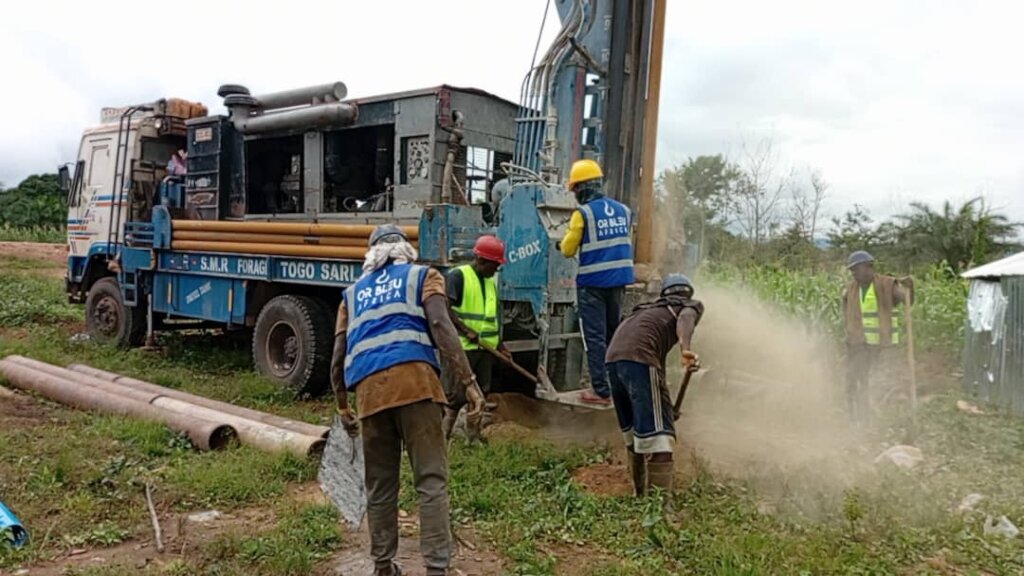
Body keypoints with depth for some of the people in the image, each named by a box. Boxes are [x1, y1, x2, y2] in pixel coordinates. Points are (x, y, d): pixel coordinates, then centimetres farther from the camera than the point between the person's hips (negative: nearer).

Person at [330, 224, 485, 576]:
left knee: (379, 486, 14)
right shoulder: (423, 276, 16)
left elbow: (338, 357, 24)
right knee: (431, 480, -2)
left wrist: (342, 405, 35)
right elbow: (441, 328, -2)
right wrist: (469, 382, -5)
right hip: (414, 379, -4)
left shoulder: (353, 293, 27)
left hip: (368, 389, 4)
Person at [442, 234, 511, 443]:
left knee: (481, 391, 11)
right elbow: (445, 308, -17)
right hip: (462, 346, -7)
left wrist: (500, 345, 17)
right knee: (457, 393, -7)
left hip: (486, 347, 8)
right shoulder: (458, 275, -8)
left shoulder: (491, 281, 16)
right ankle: (443, 434, 3)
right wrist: (467, 331, -20)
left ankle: (473, 434, 21)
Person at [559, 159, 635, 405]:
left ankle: (601, 390, 1)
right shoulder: (623, 210, 7)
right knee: (614, 334, 18)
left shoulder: (583, 213, -11)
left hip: (592, 283, -6)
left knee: (595, 337, 0)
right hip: (619, 280, 6)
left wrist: (565, 240, 15)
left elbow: (568, 250, -5)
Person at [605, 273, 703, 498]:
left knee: (633, 431, 18)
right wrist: (685, 348, -26)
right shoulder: (693, 305, 19)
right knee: (658, 431, -9)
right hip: (640, 355, -7)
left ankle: (640, 495, 27)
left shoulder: (652, 307, 37)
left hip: (613, 355, 7)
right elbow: (685, 318, -7)